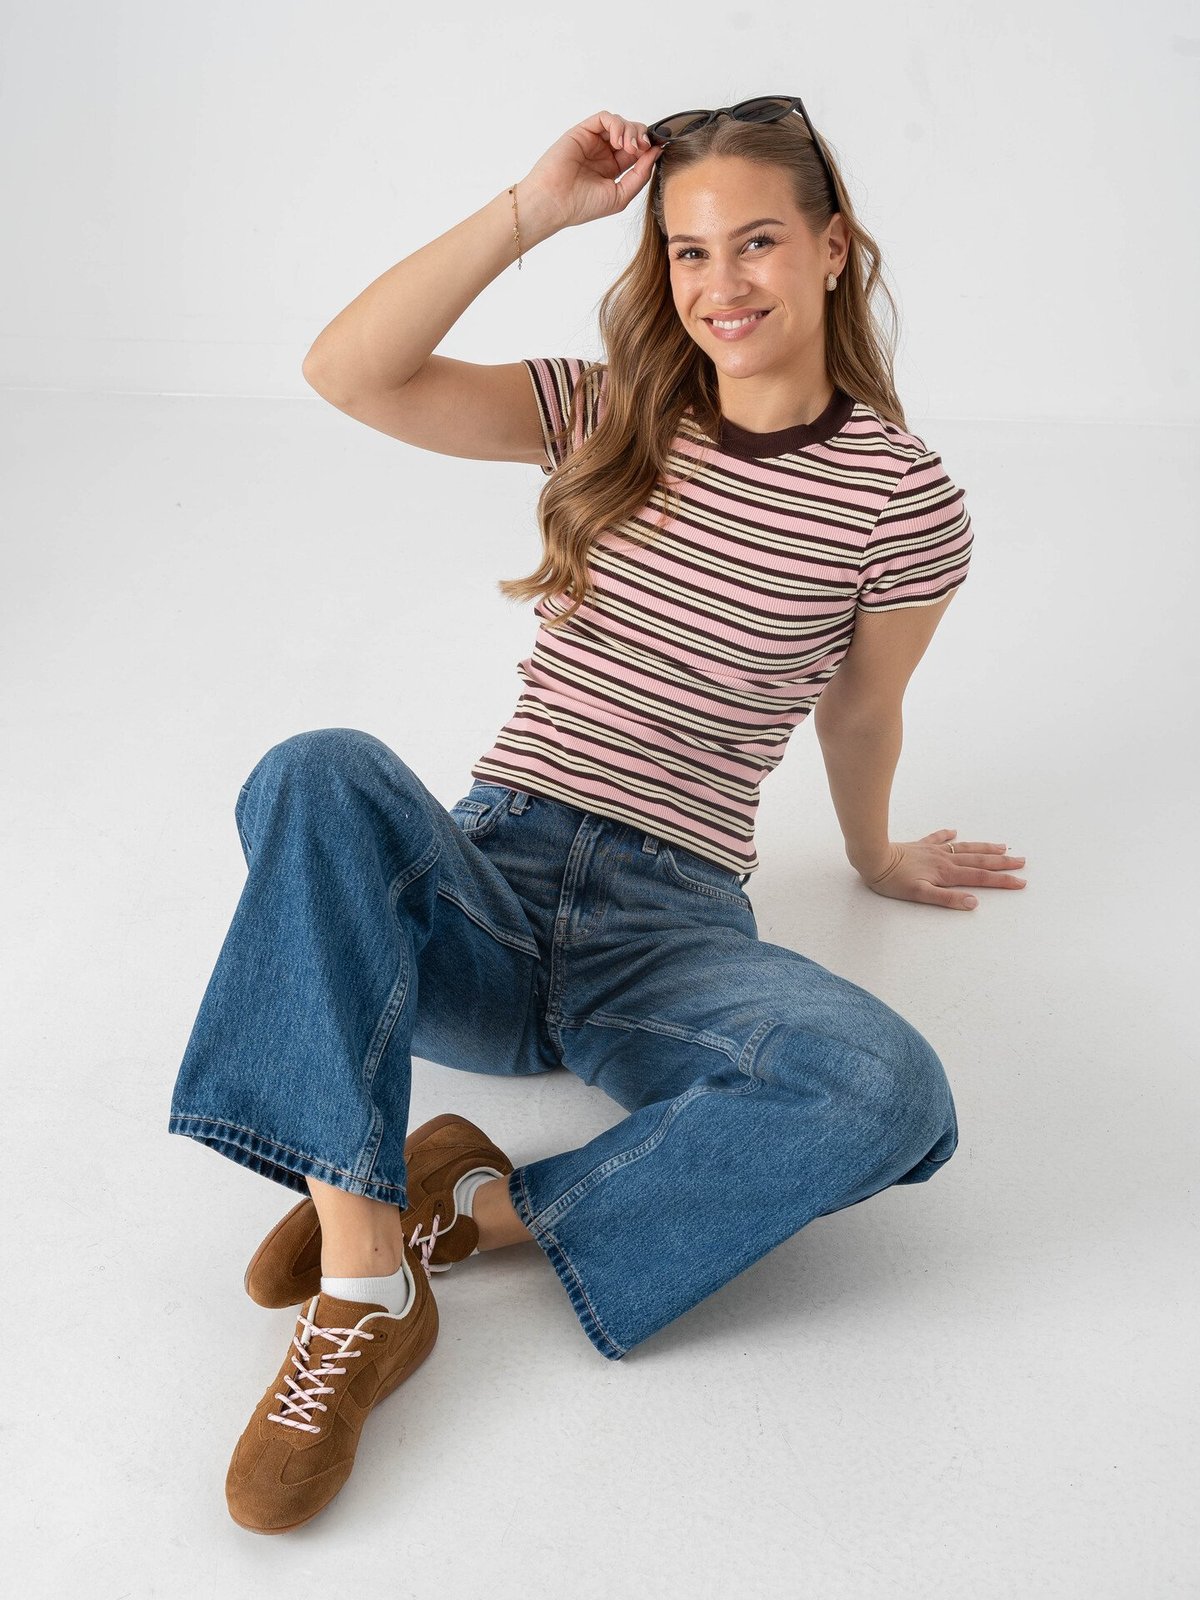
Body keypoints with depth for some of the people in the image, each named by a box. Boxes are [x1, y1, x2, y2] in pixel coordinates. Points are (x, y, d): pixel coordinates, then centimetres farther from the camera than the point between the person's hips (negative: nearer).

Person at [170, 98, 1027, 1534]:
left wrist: (873, 856, 31)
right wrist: (536, 207, -6)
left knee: (892, 1096, -31)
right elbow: (346, 373, -4)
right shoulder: (604, 416, 8)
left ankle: (471, 1209, -18)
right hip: (483, 887, 2)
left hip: (670, 929, -1)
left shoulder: (904, 502, 1)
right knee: (320, 773, -32)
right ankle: (365, 1287, -30)